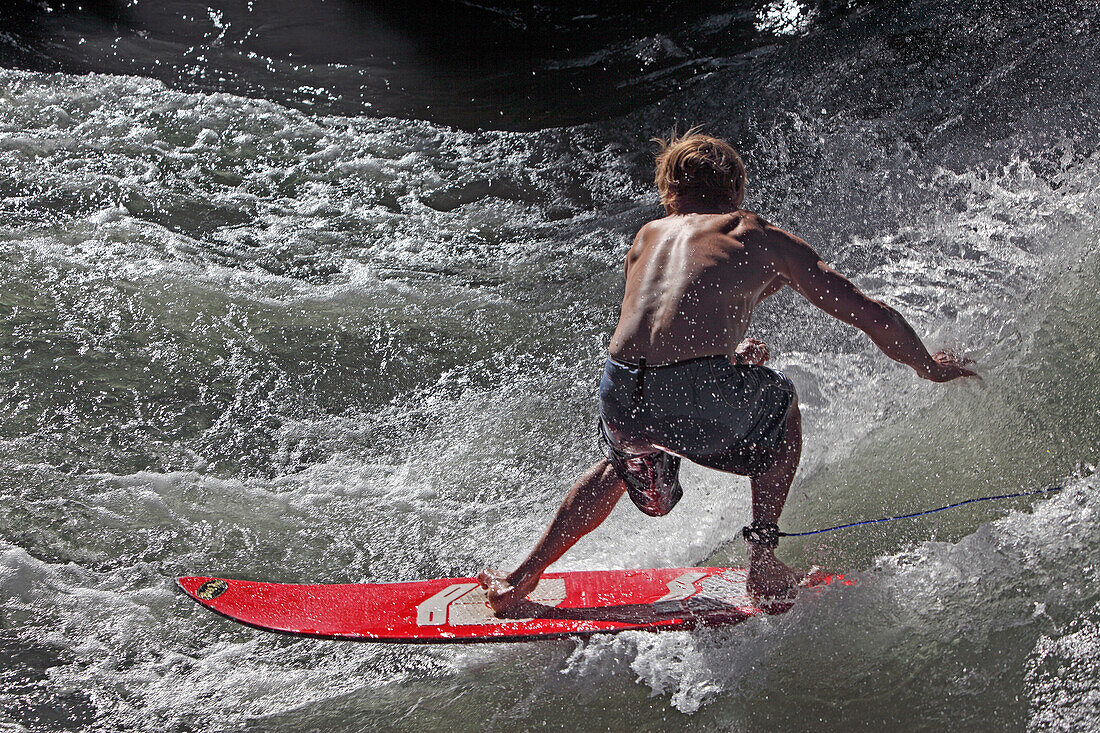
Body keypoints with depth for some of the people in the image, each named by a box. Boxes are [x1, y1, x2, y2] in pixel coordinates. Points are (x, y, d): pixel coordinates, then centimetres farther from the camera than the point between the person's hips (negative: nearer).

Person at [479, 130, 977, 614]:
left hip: (622, 398, 4)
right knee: (782, 406, 31)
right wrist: (930, 367, 37)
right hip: (702, 397, -3)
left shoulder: (648, 236, 27)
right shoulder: (764, 239, 19)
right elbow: (874, 317, 21)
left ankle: (520, 580, 39)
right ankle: (763, 564, 28)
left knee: (621, 464, 38)